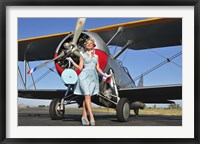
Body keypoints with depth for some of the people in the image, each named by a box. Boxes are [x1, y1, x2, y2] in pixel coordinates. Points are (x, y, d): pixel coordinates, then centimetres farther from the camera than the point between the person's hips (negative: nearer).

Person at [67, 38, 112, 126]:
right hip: (85, 75, -3)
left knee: (87, 97, 0)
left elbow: (98, 68, 16)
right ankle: (91, 117, -16)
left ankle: (84, 116, 10)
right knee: (87, 96, -13)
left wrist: (105, 75, 10)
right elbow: (80, 68, 4)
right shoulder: (82, 55, 9)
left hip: (93, 76, 3)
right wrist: (72, 61, -4)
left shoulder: (96, 56, 18)